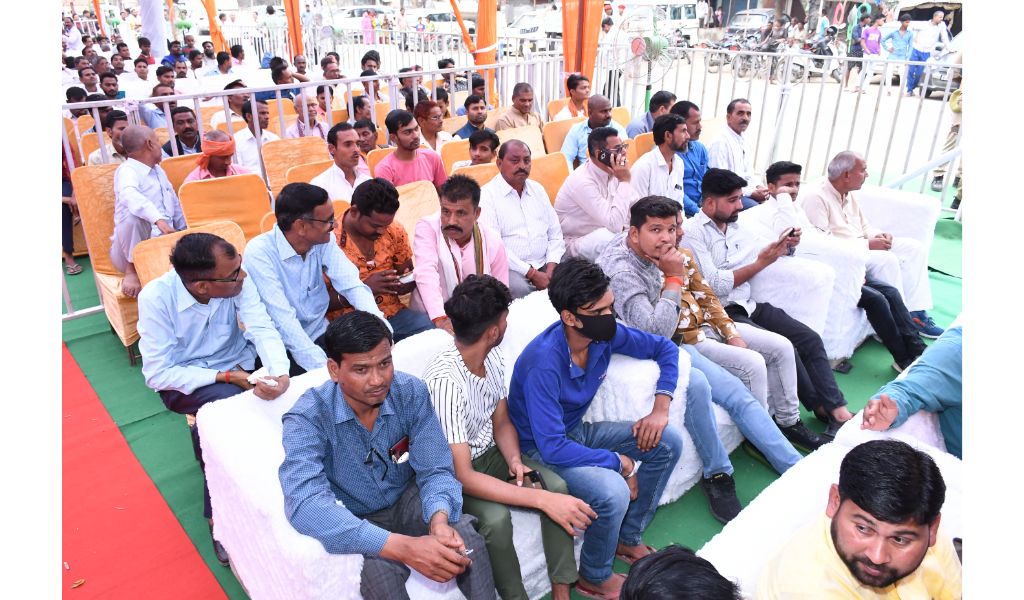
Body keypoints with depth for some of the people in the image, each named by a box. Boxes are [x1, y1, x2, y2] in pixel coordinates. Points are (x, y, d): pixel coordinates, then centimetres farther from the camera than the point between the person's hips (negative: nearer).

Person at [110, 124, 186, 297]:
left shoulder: (159, 171, 18)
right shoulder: (128, 170, -9)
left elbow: (175, 207, 24)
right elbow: (129, 196, -33)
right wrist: (158, 219, -47)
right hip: (129, 252, -5)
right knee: (133, 212, -35)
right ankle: (132, 270, -19)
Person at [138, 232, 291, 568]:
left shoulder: (236, 282, -17)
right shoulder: (156, 298, -24)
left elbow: (262, 330, -24)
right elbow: (158, 374, -21)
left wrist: (279, 374, -43)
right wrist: (225, 377, -27)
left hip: (238, 367, 4)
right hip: (183, 381, -3)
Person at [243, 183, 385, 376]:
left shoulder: (324, 241, -4)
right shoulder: (259, 253, -20)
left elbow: (352, 286, -14)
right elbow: (284, 320, -27)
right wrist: (325, 369, -34)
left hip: (320, 335, 5)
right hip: (279, 347, -5)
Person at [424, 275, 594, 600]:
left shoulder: (493, 356, -7)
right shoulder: (444, 381, -32)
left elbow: (501, 422, 7)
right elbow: (462, 476, -33)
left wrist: (515, 459, -15)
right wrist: (541, 499, -35)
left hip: (488, 454, 7)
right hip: (452, 474, -6)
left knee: (557, 486, -14)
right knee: (496, 518, -32)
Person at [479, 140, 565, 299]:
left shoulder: (538, 189, 16)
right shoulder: (486, 195, -4)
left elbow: (555, 234, 14)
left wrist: (550, 270, -4)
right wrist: (532, 274, -15)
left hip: (544, 265, 5)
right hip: (510, 268, -5)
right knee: (520, 289, -35)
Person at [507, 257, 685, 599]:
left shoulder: (605, 333, -13)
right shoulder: (544, 364, -33)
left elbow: (664, 348, 4)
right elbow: (553, 447, -33)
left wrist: (661, 408, -9)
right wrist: (619, 462, -22)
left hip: (577, 430, 7)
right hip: (540, 449, -7)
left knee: (668, 442, -4)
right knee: (613, 492, -31)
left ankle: (628, 538, 14)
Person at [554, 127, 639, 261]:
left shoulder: (610, 172, -3)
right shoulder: (582, 181, -27)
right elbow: (615, 225, -32)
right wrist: (624, 181, -28)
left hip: (602, 233, 7)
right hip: (574, 241, -7)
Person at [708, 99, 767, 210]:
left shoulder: (745, 143, 19)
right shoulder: (720, 142, -8)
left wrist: (757, 188, 0)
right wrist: (751, 193, -17)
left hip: (744, 193, 8)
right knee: (756, 208, -31)